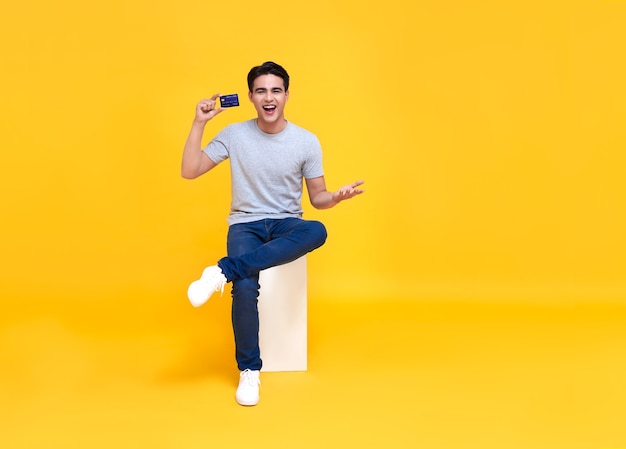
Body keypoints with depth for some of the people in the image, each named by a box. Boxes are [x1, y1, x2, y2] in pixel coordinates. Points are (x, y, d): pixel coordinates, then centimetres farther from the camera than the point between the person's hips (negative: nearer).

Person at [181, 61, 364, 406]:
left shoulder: (307, 142, -2)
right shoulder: (234, 135, -1)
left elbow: (317, 198, 3)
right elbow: (189, 172, -3)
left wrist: (337, 197, -20)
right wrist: (199, 123, -10)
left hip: (286, 224, 1)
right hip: (245, 223, -1)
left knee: (318, 232, -36)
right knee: (245, 286, -31)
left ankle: (224, 271, -35)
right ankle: (249, 370, -10)